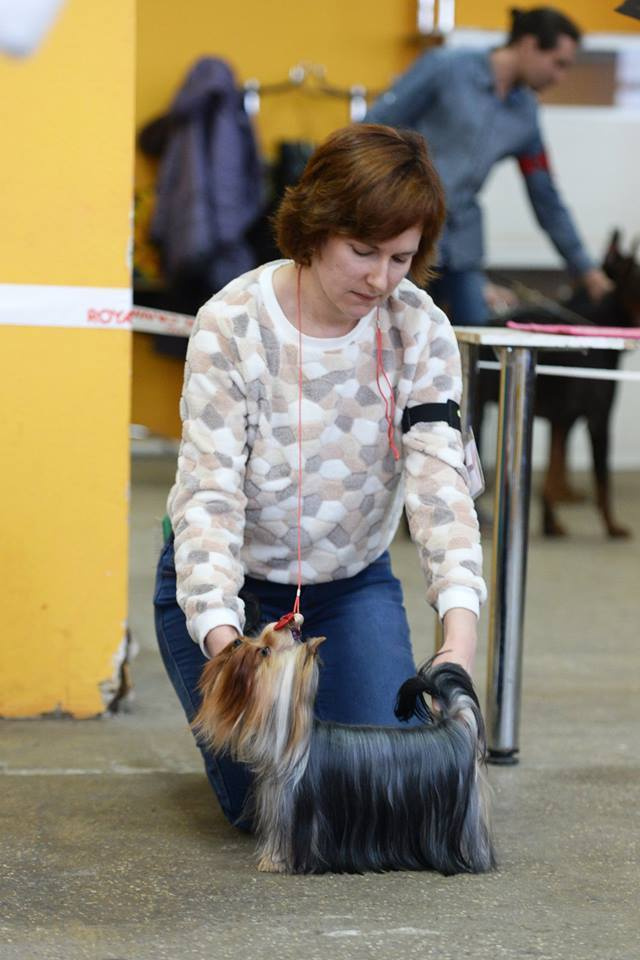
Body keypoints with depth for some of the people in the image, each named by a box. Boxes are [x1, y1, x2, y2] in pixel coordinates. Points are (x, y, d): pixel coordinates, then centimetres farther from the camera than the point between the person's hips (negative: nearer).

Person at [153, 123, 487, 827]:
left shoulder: (420, 332, -15)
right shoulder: (232, 327, -22)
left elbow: (440, 482, -24)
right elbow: (209, 494, -26)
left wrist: (460, 634, -39)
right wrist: (223, 640, -40)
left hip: (351, 583, 3)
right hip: (234, 583, -2)